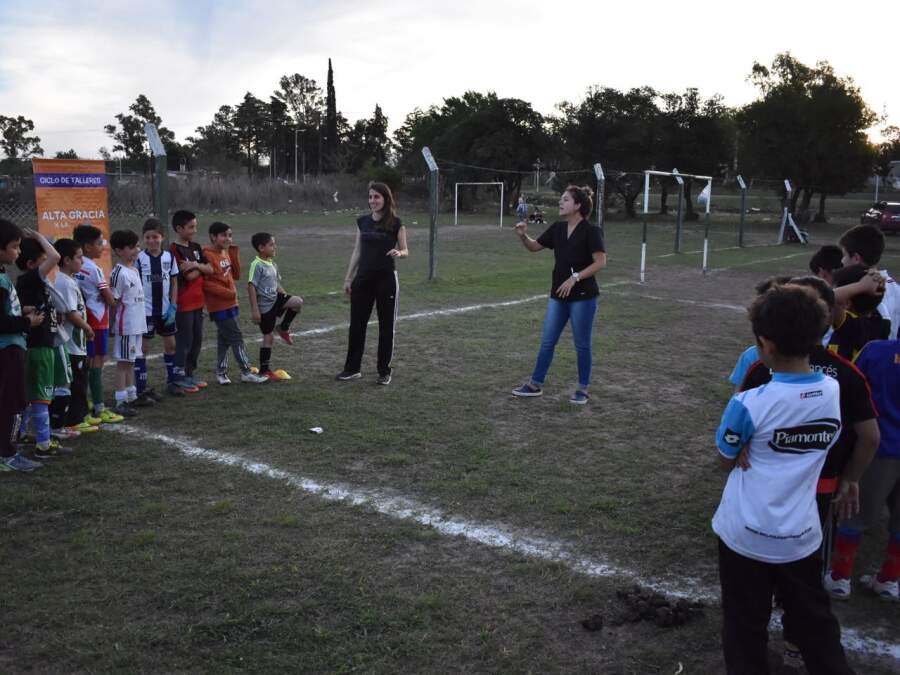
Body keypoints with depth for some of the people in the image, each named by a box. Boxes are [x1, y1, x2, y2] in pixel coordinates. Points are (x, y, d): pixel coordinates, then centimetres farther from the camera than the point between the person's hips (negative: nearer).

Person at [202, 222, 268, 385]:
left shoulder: (226, 252, 10)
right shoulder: (208, 255, -15)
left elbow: (236, 273, 11)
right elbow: (205, 282, -18)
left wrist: (234, 252, 2)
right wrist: (227, 293, -18)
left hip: (230, 303, 8)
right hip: (220, 305, -8)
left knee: (224, 338, 14)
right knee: (236, 337, -4)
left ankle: (221, 372, 23)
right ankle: (246, 373, 4)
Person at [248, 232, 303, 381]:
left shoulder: (273, 264, 9)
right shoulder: (257, 265, -16)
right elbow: (251, 286, -19)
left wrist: (286, 297, 9)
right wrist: (254, 310, -21)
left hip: (276, 300, 7)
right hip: (265, 306, -7)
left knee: (298, 301, -17)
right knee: (269, 337, 1)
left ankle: (284, 328, 5)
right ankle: (264, 370, 15)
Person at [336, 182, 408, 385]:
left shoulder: (395, 223, -5)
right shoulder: (362, 221, 7)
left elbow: (405, 250, 0)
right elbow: (357, 251, 11)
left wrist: (399, 253, -24)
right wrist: (348, 278, 9)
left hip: (386, 279, -4)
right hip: (363, 279, 4)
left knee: (386, 326, 4)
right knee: (356, 324, 6)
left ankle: (384, 371, 15)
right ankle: (352, 368, 17)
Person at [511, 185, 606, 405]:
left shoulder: (591, 231, -12)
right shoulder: (557, 228, 7)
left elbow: (600, 262, -17)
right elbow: (534, 247, 15)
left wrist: (575, 278, -22)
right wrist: (523, 235, -5)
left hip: (583, 296, -6)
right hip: (558, 295, 6)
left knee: (582, 344, 5)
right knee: (547, 341, 10)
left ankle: (582, 389, 19)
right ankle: (535, 384, 20)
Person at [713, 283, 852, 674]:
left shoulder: (749, 404, -23)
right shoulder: (834, 392, -8)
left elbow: (726, 462, -6)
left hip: (747, 535, -4)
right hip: (801, 534, 4)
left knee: (746, 628, 14)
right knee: (815, 621, 22)